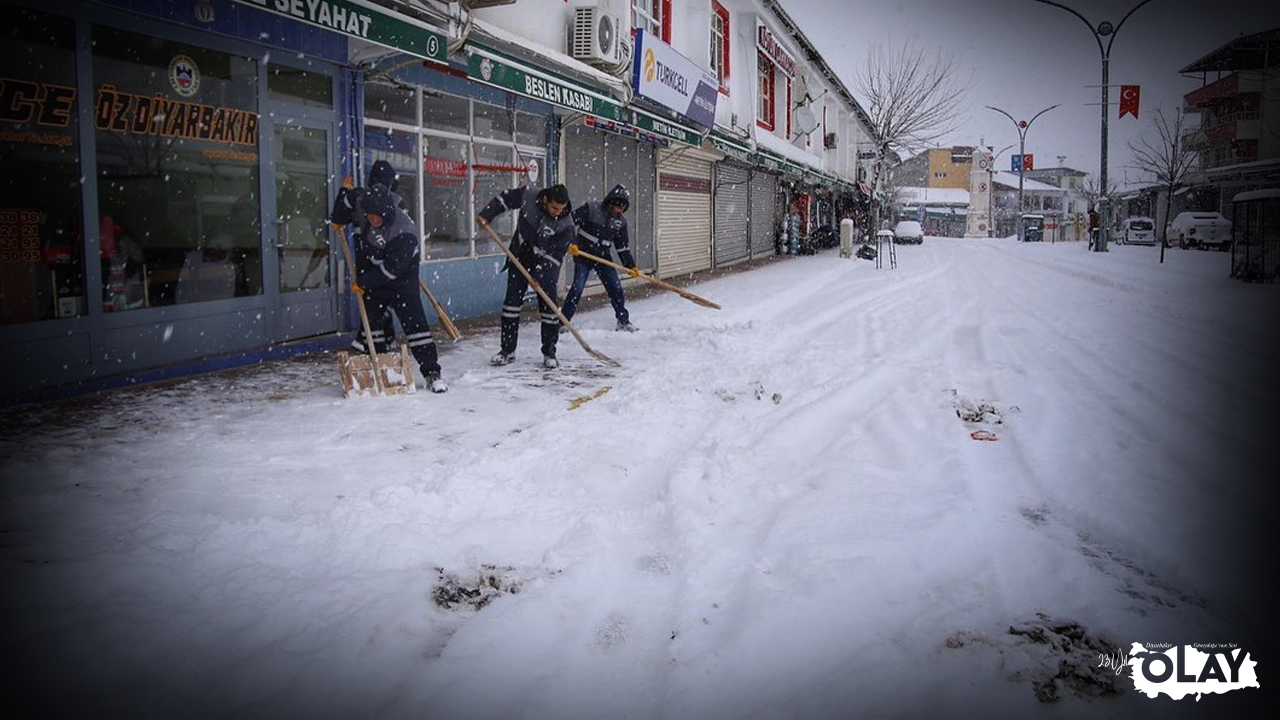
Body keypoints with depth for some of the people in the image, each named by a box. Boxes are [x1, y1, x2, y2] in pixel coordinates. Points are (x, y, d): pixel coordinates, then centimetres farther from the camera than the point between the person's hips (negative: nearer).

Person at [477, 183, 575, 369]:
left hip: (545, 265, -2)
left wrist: (540, 277, -27)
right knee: (512, 301, 1)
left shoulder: (566, 225, -23)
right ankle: (507, 350, 10)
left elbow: (554, 255, -22)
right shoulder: (527, 197, -18)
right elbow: (504, 198, 0)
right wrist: (486, 215, -7)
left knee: (548, 306, -7)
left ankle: (549, 353, 5)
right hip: (520, 258, 2)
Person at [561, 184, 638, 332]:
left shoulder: (620, 221, 4)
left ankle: (623, 321, 17)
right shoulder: (590, 209, -12)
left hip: (603, 257, 5)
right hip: (583, 255, -5)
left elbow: (622, 247, 9)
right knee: (577, 287, -14)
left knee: (615, 287, 2)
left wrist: (631, 266, 5)